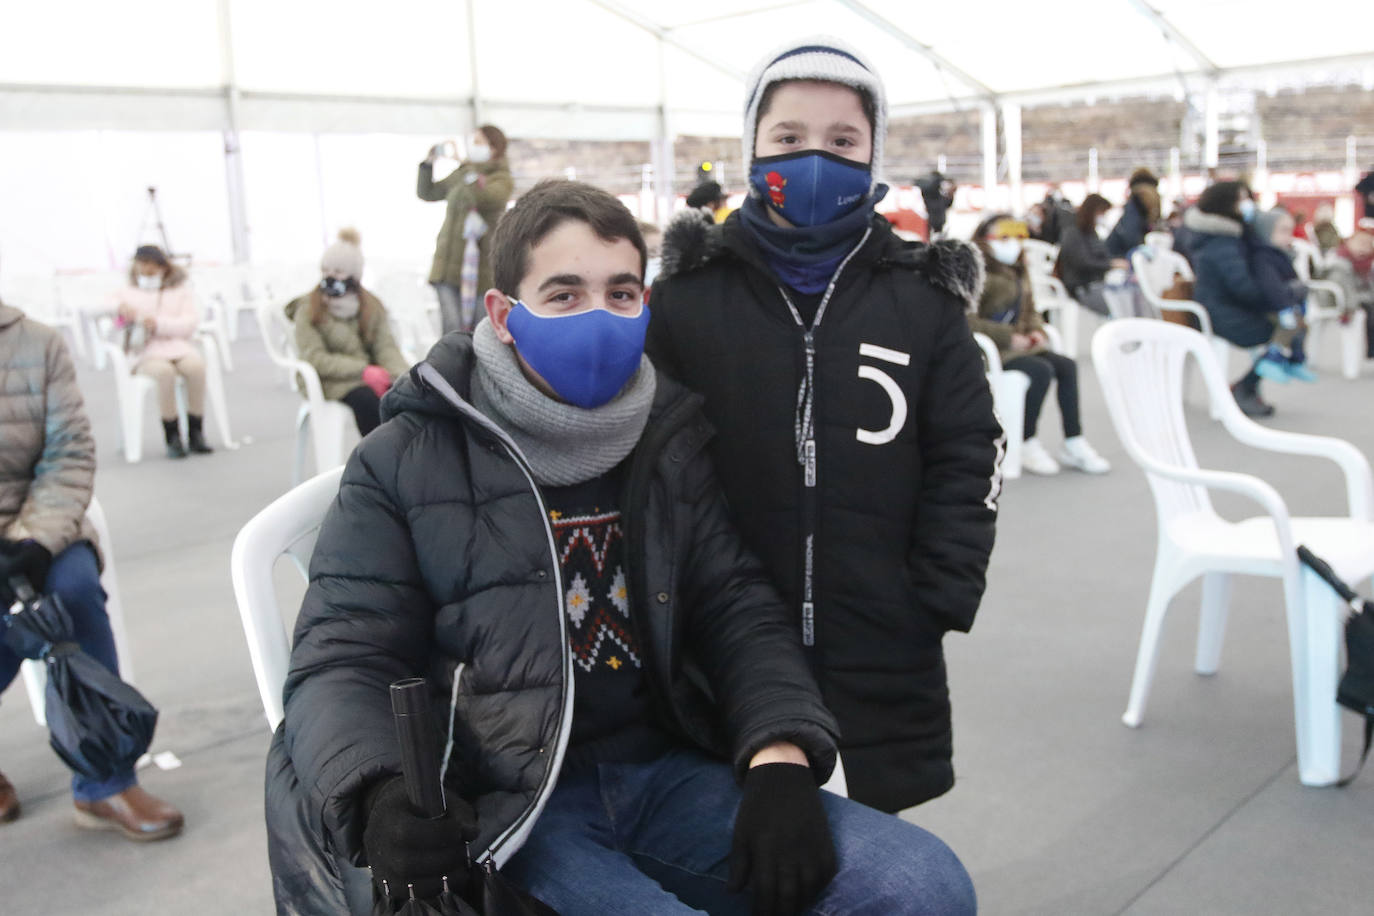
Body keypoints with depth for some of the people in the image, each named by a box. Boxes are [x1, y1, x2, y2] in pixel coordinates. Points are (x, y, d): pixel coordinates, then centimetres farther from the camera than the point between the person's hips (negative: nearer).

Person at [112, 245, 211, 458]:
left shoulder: (180, 289, 19)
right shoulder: (129, 293, 22)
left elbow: (191, 323, 4)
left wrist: (159, 324, -13)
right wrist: (119, 306, -13)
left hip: (179, 346, 1)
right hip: (147, 353, 0)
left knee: (196, 367, -35)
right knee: (164, 372, -37)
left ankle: (195, 434, -26)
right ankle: (172, 438, -29)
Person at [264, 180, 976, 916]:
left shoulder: (671, 442, 11)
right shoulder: (406, 462, -1)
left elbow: (738, 611, 8)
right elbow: (340, 662, -4)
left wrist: (781, 757, -11)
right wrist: (382, 799, -25)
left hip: (667, 772, 5)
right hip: (505, 806, -4)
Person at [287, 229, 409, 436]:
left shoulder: (372, 306, 12)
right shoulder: (308, 309, 1)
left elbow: (386, 347, 0)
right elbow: (315, 358, -11)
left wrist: (403, 375, -22)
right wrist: (363, 370, -22)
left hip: (372, 375, 4)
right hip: (333, 381, -3)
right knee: (366, 400, -35)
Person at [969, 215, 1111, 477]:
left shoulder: (1018, 272, 16)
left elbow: (1030, 310, 26)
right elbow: (969, 320, -20)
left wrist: (1036, 331, 3)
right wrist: (1009, 337, -21)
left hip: (1018, 344, 8)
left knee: (1066, 365, -11)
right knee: (1041, 370, -27)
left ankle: (1074, 442, -7)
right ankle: (1027, 443, -13)